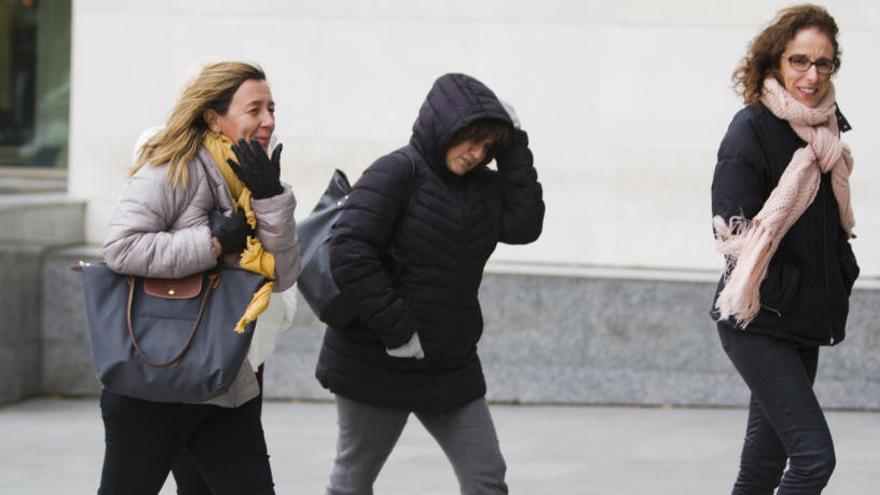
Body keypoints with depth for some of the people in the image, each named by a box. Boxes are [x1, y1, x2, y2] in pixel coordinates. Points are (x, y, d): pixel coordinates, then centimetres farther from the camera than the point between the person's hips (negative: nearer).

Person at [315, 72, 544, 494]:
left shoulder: (483, 187, 7)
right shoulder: (396, 173, -15)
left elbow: (524, 225, -6)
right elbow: (349, 253, -23)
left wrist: (514, 149, -7)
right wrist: (396, 329, -23)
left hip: (452, 367, 6)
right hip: (377, 365, -6)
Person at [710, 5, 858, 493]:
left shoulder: (824, 131, 10)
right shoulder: (752, 128, -12)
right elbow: (735, 234, -16)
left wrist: (837, 282, 9)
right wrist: (789, 292, -14)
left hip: (804, 323, 7)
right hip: (759, 321, -7)